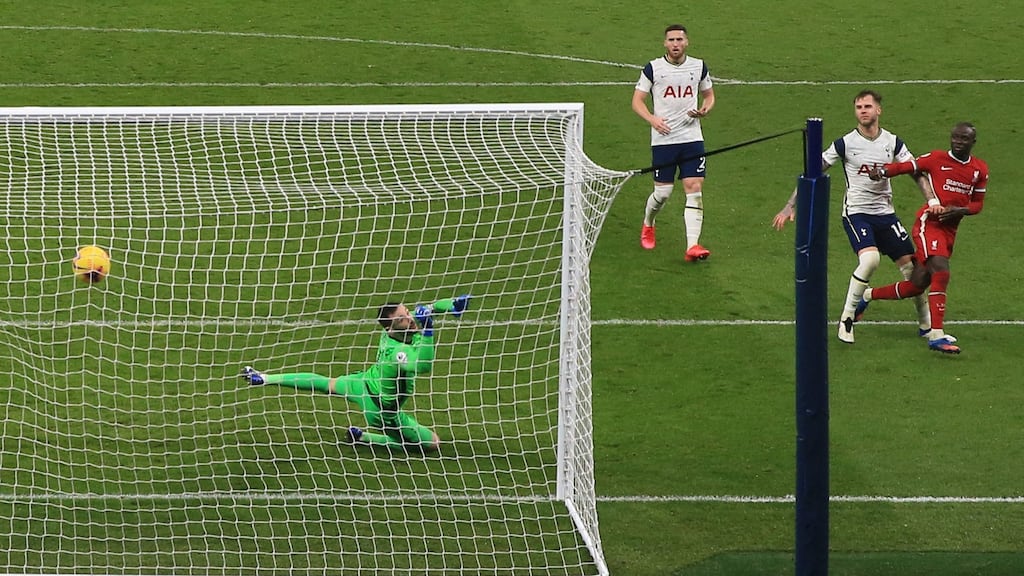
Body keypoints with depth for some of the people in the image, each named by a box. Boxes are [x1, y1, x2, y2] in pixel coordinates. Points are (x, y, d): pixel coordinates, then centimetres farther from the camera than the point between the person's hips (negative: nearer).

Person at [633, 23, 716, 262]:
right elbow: (637, 101, 1)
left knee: (695, 189, -9)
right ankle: (647, 225, 33)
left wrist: (705, 109, -4)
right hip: (663, 139, -2)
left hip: (692, 138, 2)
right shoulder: (653, 68, -1)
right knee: (663, 192, 0)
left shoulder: (699, 67, 6)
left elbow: (709, 95, 19)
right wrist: (653, 119, -17)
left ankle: (692, 246, -13)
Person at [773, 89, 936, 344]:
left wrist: (932, 200, -13)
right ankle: (846, 319, -14)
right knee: (870, 259, -29)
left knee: (911, 265, 2)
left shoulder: (893, 142, 3)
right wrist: (789, 208, -9)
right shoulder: (845, 144, -7)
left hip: (885, 213, 4)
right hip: (856, 213, -4)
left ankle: (926, 325, 20)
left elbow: (917, 172, 4)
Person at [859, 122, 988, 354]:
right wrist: (882, 171, -19)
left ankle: (868, 295, 32)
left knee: (917, 285, 8)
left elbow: (978, 203, 15)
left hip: (950, 229, 6)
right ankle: (936, 335, -23)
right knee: (941, 273, -24)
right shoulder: (937, 159, -1)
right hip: (929, 223, -6)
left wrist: (960, 211, -6)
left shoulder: (980, 169, 10)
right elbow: (908, 166, 1)